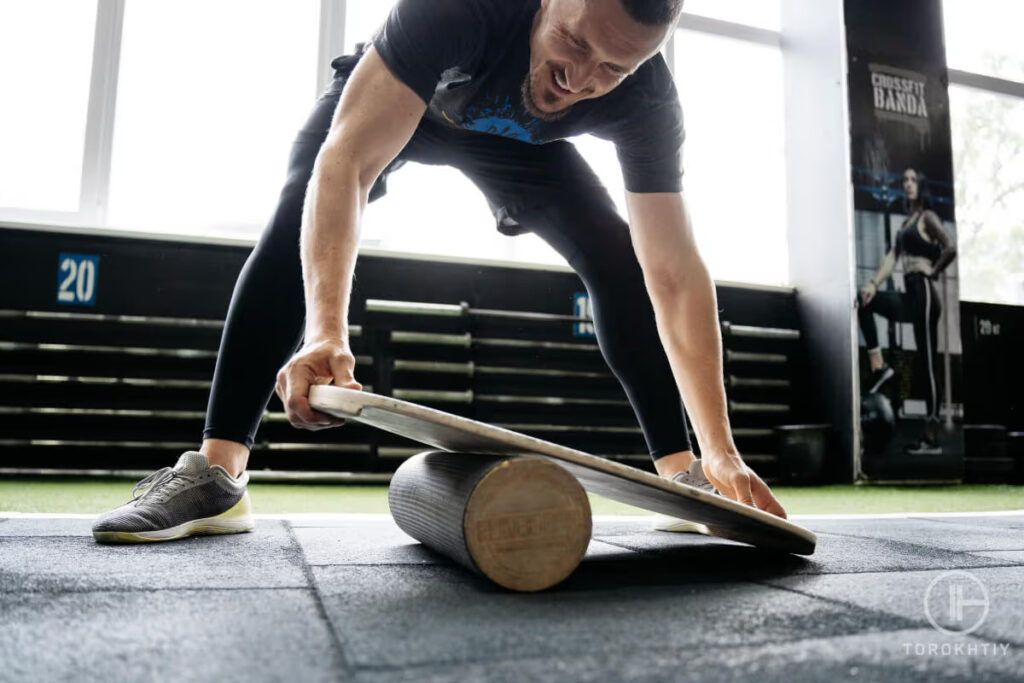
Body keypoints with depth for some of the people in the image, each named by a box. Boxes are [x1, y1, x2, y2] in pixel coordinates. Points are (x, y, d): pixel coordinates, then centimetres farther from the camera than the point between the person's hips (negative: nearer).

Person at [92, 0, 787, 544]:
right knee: (302, 219, -29)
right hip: (390, 100, -2)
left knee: (619, 260, -16)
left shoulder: (649, 104, -33)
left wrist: (721, 453, -38)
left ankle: (681, 473, -6)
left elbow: (675, 276, -34)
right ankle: (216, 474, -27)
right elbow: (345, 166, -50)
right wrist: (327, 334, -65)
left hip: (519, 140, 2)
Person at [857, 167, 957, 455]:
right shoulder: (906, 223, 19)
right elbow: (892, 257, 9)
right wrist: (874, 284, -4)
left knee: (926, 364, -6)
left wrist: (933, 271, -6)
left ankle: (932, 439, 0)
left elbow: (951, 248, -19)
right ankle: (878, 365, 0)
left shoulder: (927, 216, -4)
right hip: (909, 296, 8)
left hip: (924, 294, -8)